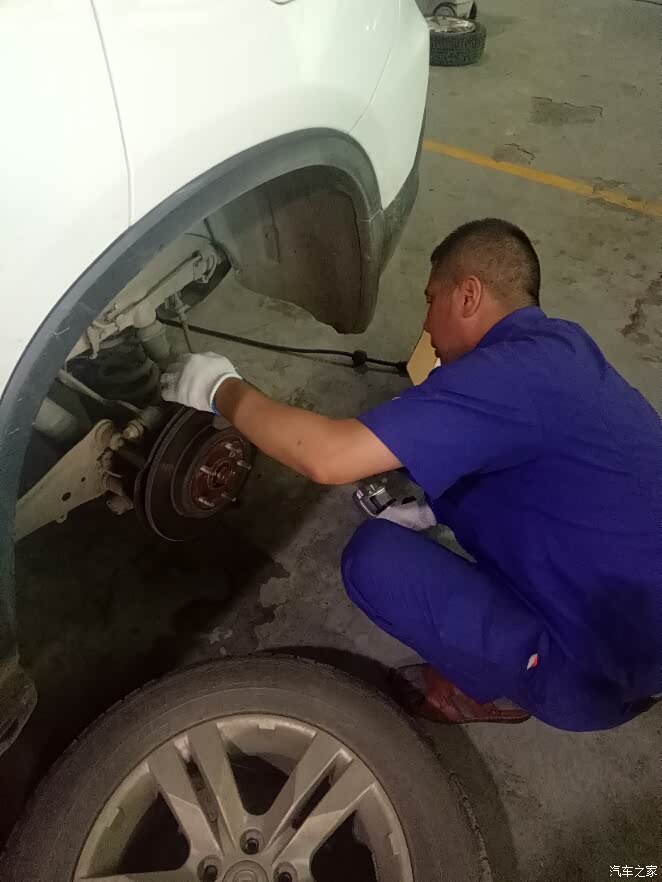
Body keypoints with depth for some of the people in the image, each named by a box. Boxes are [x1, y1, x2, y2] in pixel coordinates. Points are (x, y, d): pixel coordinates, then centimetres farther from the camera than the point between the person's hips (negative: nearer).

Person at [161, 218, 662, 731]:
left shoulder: (510, 371, -26)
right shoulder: (562, 346, 4)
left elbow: (327, 457, -31)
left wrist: (221, 390, -14)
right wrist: (429, 512, 9)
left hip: (604, 669, -9)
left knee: (376, 559, -14)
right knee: (445, 468, 10)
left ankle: (500, 688, 10)